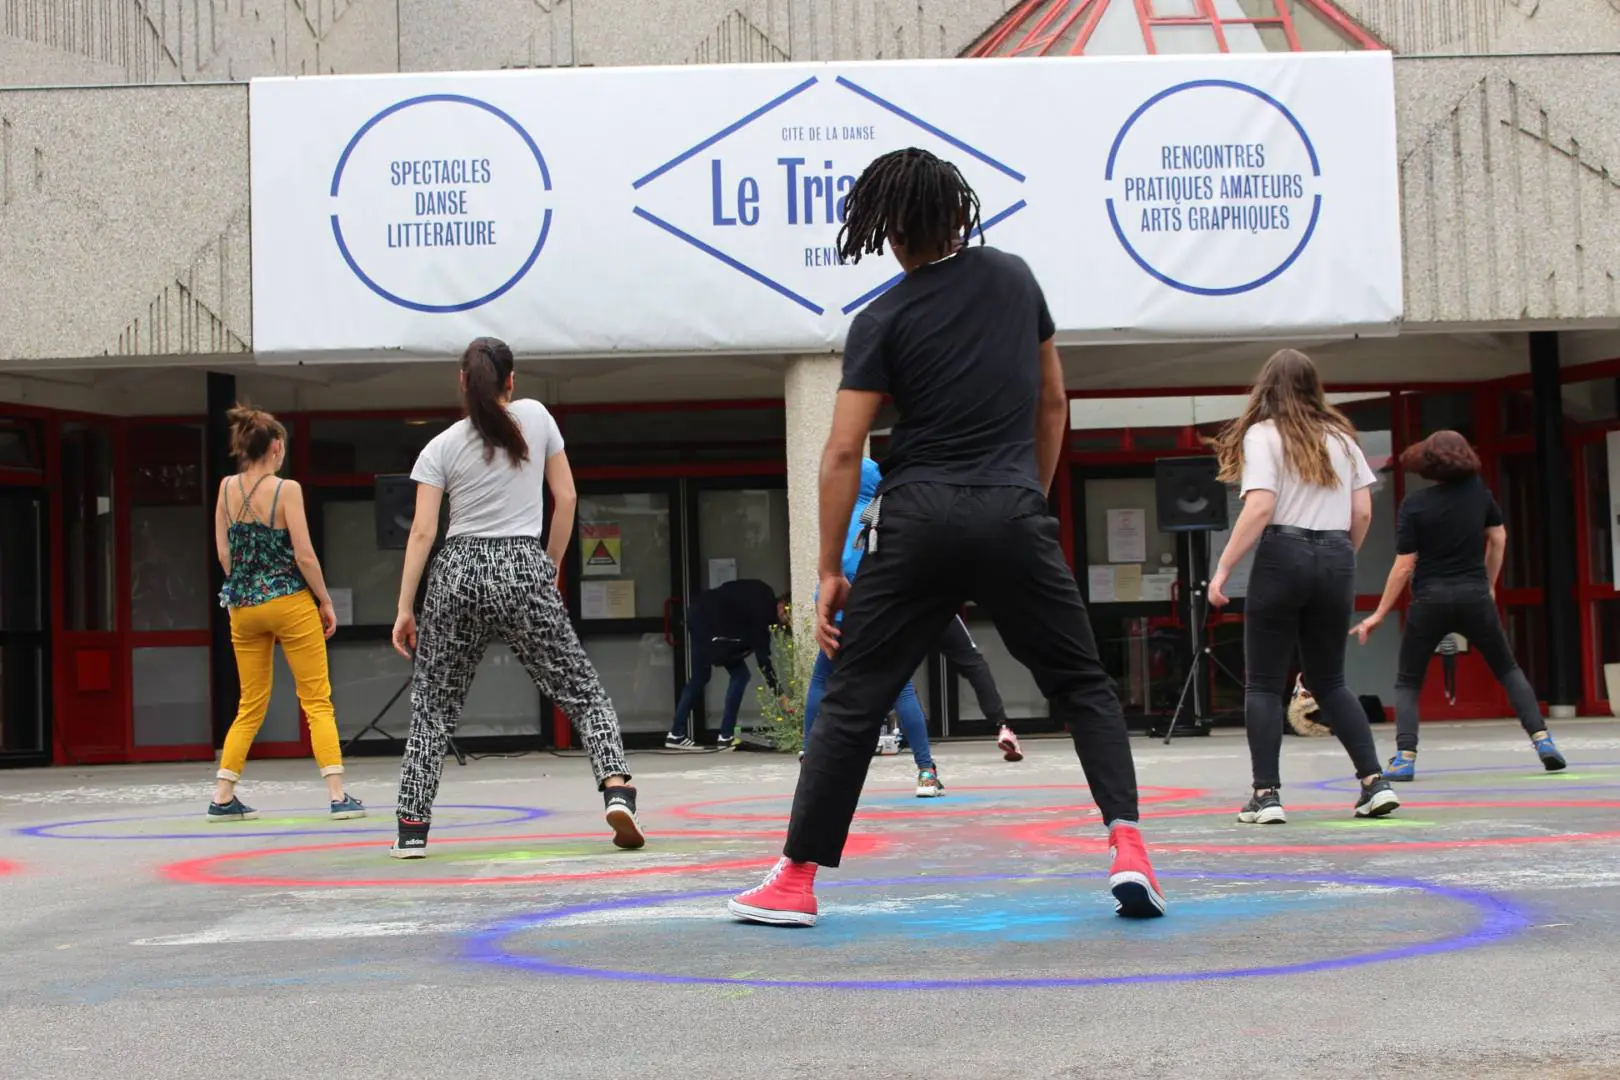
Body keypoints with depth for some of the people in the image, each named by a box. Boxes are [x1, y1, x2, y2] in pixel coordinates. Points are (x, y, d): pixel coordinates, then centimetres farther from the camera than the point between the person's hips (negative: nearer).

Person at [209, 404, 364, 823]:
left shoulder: (227, 488, 4)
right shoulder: (286, 490, -10)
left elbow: (224, 553, 6)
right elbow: (304, 555, -12)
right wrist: (326, 602, -2)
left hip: (243, 607, 5)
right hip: (290, 602, -5)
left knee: (251, 706, 15)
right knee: (317, 702, 2)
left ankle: (223, 797, 11)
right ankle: (338, 795, -3)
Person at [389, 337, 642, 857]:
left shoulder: (440, 448, 3)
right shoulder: (536, 416, 6)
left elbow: (422, 531, -3)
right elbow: (566, 498, 6)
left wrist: (405, 608, -1)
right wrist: (552, 565, 17)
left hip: (458, 574, 1)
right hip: (524, 571, 0)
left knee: (432, 707, 12)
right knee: (582, 693, 8)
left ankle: (412, 828, 9)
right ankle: (616, 786, -13)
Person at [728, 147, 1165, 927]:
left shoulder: (883, 320, 0)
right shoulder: (1015, 278, 11)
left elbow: (843, 451, -5)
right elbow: (1053, 402, 18)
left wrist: (830, 570, 0)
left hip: (920, 517, -2)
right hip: (1014, 515, 2)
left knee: (853, 701, 6)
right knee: (1082, 686, 13)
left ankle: (797, 878, 8)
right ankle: (1126, 843, -5)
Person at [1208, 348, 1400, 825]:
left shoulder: (1263, 435, -3)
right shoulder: (1341, 437, 13)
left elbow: (1259, 508, -14)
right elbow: (1363, 512, 10)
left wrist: (1223, 567, -11)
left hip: (1284, 554, -5)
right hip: (1335, 558, 5)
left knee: (1264, 684, 3)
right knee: (1329, 681, 16)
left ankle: (1267, 794, -4)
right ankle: (1375, 781, 6)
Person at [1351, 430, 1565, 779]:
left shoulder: (1414, 505, -8)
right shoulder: (1478, 490, 2)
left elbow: (1404, 566, -9)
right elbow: (1498, 538, 10)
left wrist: (1380, 614, -3)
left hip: (1429, 601, -2)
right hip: (1475, 597, 2)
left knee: (1407, 682, 10)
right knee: (1508, 669, 19)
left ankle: (1405, 757, -5)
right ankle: (1542, 740, 7)